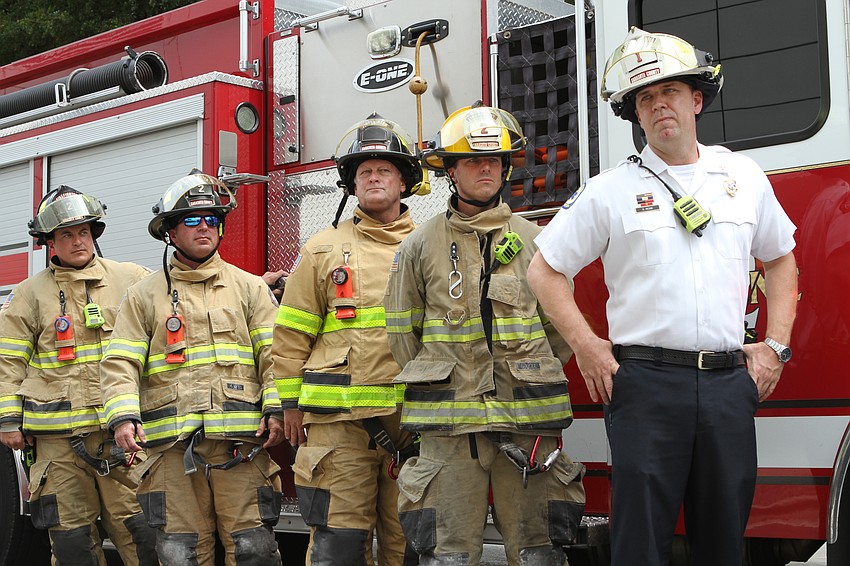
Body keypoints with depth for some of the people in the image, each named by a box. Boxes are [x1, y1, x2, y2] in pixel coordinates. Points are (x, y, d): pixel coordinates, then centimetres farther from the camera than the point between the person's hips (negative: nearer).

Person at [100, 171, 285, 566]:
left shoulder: (249, 288, 14)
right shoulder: (144, 296, 13)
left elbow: (273, 353, 5)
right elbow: (120, 363, 5)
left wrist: (276, 410, -10)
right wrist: (123, 418, -11)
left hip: (241, 441, 0)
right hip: (172, 444, 1)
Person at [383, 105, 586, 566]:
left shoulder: (533, 240, 9)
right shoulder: (421, 245, 7)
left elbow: (558, 327, 13)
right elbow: (402, 333, 11)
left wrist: (531, 378, 11)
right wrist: (434, 387, 11)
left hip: (527, 421, 1)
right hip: (448, 423, -1)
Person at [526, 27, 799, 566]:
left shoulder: (744, 176, 11)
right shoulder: (610, 190, 3)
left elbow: (780, 258, 23)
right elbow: (545, 270, 7)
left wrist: (775, 345, 12)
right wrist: (585, 347, -3)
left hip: (730, 381, 3)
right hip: (645, 383, -3)